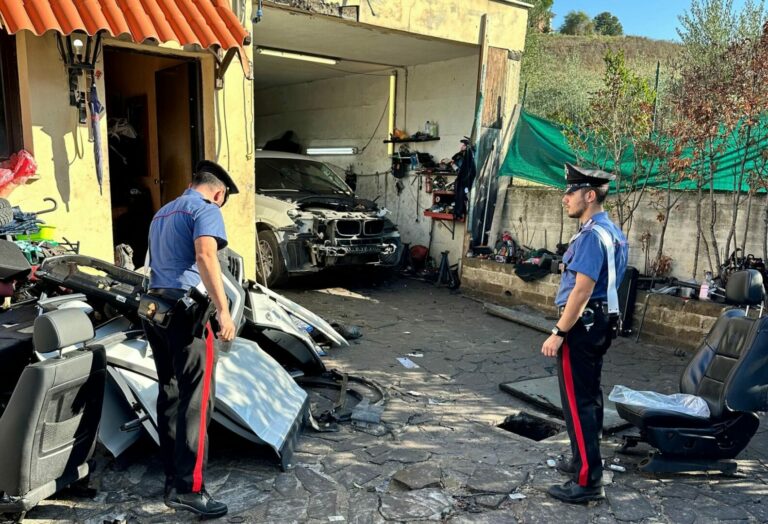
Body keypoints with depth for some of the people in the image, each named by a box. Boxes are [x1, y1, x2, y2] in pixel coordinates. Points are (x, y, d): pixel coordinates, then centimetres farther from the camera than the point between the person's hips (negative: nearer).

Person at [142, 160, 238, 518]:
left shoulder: (162, 213, 24)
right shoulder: (206, 210, -5)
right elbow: (205, 255, -23)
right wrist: (223, 310, -28)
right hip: (185, 309, -9)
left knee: (170, 393, 15)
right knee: (195, 399, -6)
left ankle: (173, 476, 24)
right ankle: (187, 488, -4)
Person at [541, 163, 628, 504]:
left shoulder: (592, 235, -20)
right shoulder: (610, 231, 12)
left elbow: (582, 290, -26)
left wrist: (558, 333, -22)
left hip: (582, 325, -11)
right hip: (600, 322, 11)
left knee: (577, 402, -4)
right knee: (590, 396, 19)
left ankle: (587, 481, 3)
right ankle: (585, 461, 33)